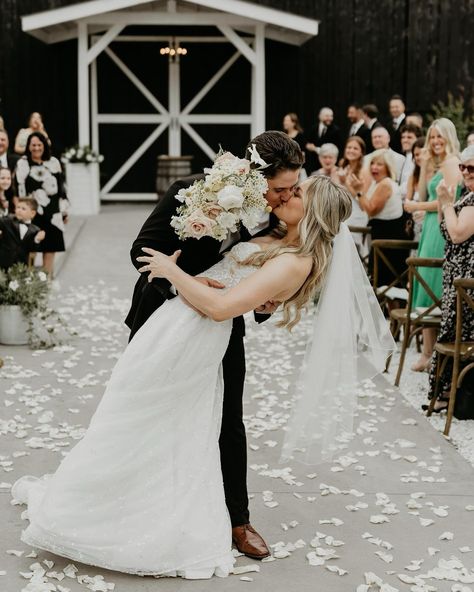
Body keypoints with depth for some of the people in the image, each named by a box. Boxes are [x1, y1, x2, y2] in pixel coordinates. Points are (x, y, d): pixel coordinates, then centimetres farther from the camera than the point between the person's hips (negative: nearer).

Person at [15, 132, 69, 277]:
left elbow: (61, 188, 11)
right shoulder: (23, 164, -2)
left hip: (52, 214, 4)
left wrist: (64, 211, 12)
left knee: (50, 249, 8)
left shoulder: (53, 163, 8)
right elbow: (19, 190, -5)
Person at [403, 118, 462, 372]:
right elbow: (423, 196, 14)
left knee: (431, 289, -7)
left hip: (441, 231, -9)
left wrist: (416, 207, -7)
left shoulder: (451, 162, -10)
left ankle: (429, 354, -2)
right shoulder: (437, 164, 19)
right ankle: (428, 352, 12)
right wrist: (424, 166, 6)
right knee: (427, 289, 8)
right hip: (432, 229, 9)